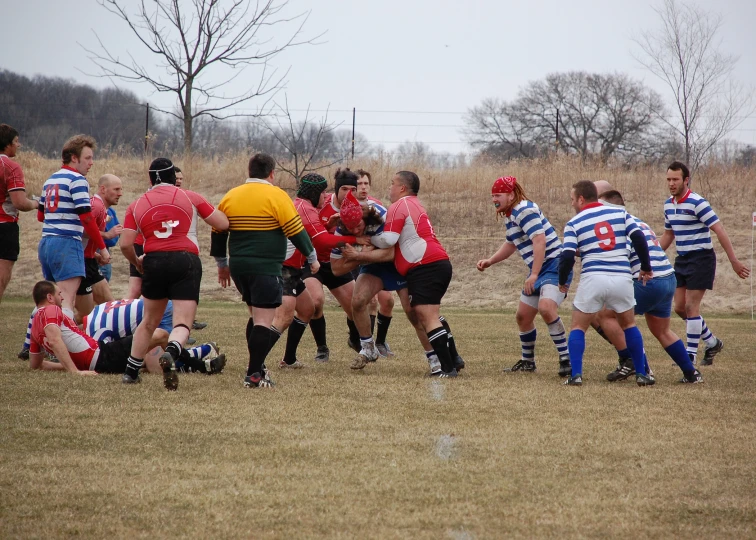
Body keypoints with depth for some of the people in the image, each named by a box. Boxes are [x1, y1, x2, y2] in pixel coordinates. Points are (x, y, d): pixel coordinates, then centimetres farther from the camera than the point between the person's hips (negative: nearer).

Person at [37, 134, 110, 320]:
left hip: (45, 242, 9)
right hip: (67, 244, -9)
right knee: (66, 301, -16)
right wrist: (102, 248, -7)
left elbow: (40, 215, 26)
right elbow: (87, 218, -13)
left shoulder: (50, 180, 19)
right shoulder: (77, 180, -8)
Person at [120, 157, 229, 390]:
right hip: (186, 261, -2)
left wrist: (137, 262, 21)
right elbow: (223, 224, 6)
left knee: (149, 322, 21)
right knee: (182, 323, -5)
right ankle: (171, 352, -37)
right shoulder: (190, 197, 6)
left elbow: (126, 244, 2)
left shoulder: (137, 205, 10)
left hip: (154, 262, 2)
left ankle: (131, 372, 24)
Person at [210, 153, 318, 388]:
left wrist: (222, 263, 28)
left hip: (238, 266, 6)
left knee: (256, 316, 21)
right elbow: (296, 230, -7)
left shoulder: (230, 196, 9)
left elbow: (217, 232, 16)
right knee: (264, 322, -6)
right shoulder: (276, 196, -7)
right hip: (266, 268, -6)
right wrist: (311, 257, 6)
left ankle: (256, 366, 21)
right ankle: (254, 375, -12)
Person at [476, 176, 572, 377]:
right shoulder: (510, 216, 16)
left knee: (546, 307, -29)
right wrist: (489, 261, 20)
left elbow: (539, 241, -25)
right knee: (523, 316, 13)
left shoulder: (525, 210, -16)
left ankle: (566, 359, -23)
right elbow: (511, 245, 33)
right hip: (539, 270, 11)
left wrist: (534, 275, -27)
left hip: (554, 265, -11)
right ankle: (527, 361, 30)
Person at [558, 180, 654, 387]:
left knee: (578, 328, 12)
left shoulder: (574, 223, 5)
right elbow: (639, 238, 0)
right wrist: (646, 268, 12)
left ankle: (576, 375, -2)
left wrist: (562, 282, 12)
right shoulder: (620, 213, 11)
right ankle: (641, 375, 16)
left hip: (593, 277, -2)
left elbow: (567, 256, -3)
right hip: (622, 277, 2)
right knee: (629, 325, 22)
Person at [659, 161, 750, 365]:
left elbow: (719, 230, -18)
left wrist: (734, 261, -19)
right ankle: (712, 343, 24)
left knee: (691, 306, -9)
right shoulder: (669, 204, 8)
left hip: (700, 258, -8)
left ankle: (691, 354, -2)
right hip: (682, 260, 8)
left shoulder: (697, 203, -17)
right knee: (679, 308, 7)